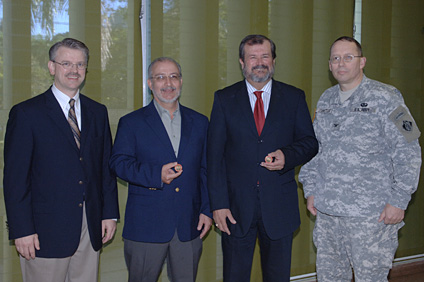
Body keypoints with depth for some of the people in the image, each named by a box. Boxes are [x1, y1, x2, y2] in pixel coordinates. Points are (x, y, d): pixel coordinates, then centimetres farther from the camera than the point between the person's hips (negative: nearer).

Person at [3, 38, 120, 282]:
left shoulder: (98, 112, 11)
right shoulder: (26, 113, -4)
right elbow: (15, 177, -7)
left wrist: (110, 214, 6)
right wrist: (22, 230, -11)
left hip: (92, 230, 4)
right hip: (46, 232, -4)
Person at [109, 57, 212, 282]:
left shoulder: (199, 122, 12)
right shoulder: (131, 123, 4)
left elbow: (205, 171, 13)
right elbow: (118, 163, -6)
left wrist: (207, 210, 5)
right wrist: (156, 175, -20)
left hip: (189, 228, 3)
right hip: (145, 227, -2)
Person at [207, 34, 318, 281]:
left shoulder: (294, 98, 5)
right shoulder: (224, 99, 2)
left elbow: (310, 142, 7)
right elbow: (215, 156, -1)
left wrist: (287, 156, -16)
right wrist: (218, 204, -8)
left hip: (279, 206, 1)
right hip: (237, 207, 0)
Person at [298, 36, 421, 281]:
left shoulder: (384, 98, -6)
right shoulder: (326, 100, 12)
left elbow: (408, 153, -8)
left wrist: (399, 201, -12)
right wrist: (311, 190, 12)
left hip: (370, 214, -5)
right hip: (326, 209, 6)